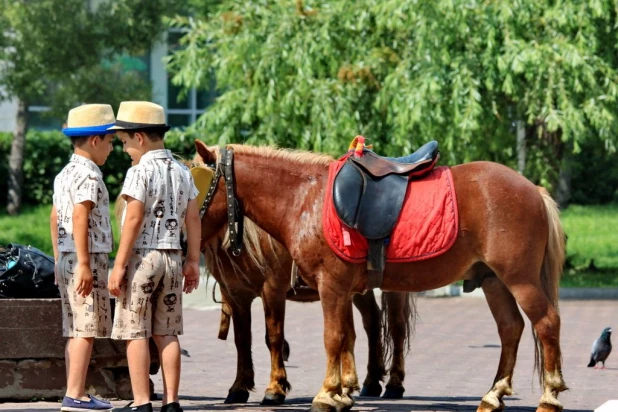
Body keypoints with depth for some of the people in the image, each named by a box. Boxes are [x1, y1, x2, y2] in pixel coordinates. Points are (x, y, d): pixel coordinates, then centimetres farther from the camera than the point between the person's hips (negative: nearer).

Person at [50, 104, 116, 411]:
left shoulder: (64, 175, 16)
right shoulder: (88, 175, -13)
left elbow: (55, 218, 21)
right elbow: (80, 217, -22)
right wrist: (85, 265, -23)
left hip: (67, 259, 10)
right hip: (88, 259, -10)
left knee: (75, 330, 11)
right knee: (86, 330, -9)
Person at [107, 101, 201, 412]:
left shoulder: (141, 171, -11)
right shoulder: (182, 171, 9)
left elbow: (134, 219, -16)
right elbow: (193, 219, 9)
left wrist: (119, 266, -14)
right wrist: (193, 261, 15)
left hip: (142, 256, -7)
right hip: (172, 257, 7)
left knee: (136, 333, -2)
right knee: (167, 334, 9)